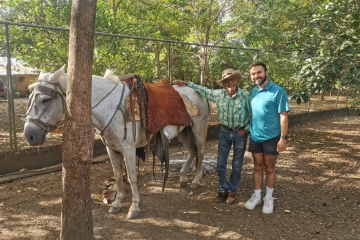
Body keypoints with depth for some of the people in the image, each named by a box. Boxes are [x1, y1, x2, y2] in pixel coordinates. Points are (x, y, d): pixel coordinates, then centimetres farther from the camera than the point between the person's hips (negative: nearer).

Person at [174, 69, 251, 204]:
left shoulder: (245, 95, -12)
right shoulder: (219, 94, -4)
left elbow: (253, 114, -5)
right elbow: (204, 91, 8)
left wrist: (246, 129, -11)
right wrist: (187, 84, 6)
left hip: (240, 133, -2)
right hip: (224, 132, 3)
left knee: (237, 165, 9)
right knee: (221, 164, 7)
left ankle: (232, 191, 25)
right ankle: (222, 190, 24)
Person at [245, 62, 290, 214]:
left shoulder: (278, 91, -13)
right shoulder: (253, 92, 5)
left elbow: (283, 116, -15)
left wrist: (283, 137, -19)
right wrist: (248, 130, 10)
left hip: (272, 137, -4)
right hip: (255, 137, 5)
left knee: (270, 168, 10)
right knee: (257, 167, 14)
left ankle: (269, 197, 26)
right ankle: (256, 195, 28)